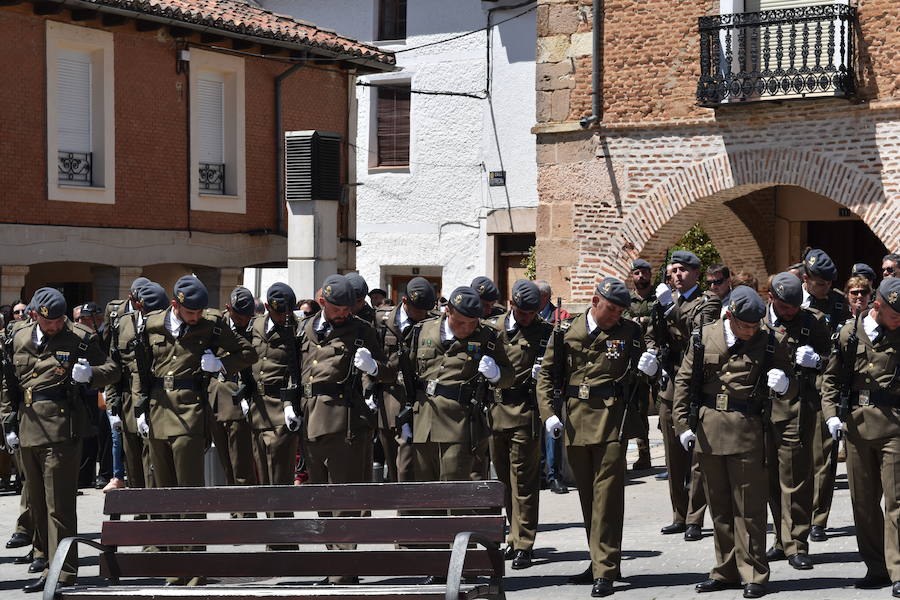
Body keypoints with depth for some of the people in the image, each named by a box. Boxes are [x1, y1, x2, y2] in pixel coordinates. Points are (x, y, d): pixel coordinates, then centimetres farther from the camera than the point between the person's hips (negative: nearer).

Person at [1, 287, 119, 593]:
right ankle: (45, 555, 27)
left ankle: (61, 571, -5)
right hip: (29, 429, 6)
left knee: (59, 504, -7)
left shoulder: (80, 338, -2)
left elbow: (112, 371, 4)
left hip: (62, 428, -5)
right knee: (37, 501, 14)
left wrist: (91, 373, -17)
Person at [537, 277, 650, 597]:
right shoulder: (567, 331, 5)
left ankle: (605, 571, -7)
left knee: (607, 494, -8)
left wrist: (648, 369, -10)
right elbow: (546, 373, 9)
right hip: (575, 421, 3)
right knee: (587, 495, 10)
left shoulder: (630, 332, 4)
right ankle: (600, 562, 21)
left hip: (612, 420, -3)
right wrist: (548, 413, -1)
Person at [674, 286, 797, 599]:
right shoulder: (704, 337, 4)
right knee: (719, 506, 11)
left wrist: (783, 385, -16)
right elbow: (684, 381, 9)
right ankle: (727, 571, 21)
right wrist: (683, 425, 2)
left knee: (749, 508, -3)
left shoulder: (770, 342, 0)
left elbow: (791, 390, 8)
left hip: (748, 430, -3)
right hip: (708, 429, 3)